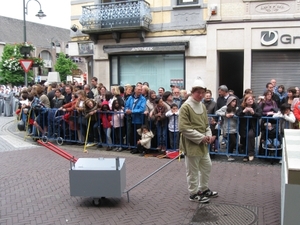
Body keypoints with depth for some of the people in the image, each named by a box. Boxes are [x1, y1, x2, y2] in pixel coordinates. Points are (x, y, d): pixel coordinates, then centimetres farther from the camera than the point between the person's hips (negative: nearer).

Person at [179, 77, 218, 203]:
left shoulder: (202, 106, 9)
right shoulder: (185, 107, -17)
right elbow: (183, 128, -21)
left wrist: (208, 135, -1)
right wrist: (201, 137, -19)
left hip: (202, 144, 9)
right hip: (191, 144, -9)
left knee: (207, 167, 20)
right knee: (193, 171, 4)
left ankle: (203, 189, 38)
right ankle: (193, 194, 20)